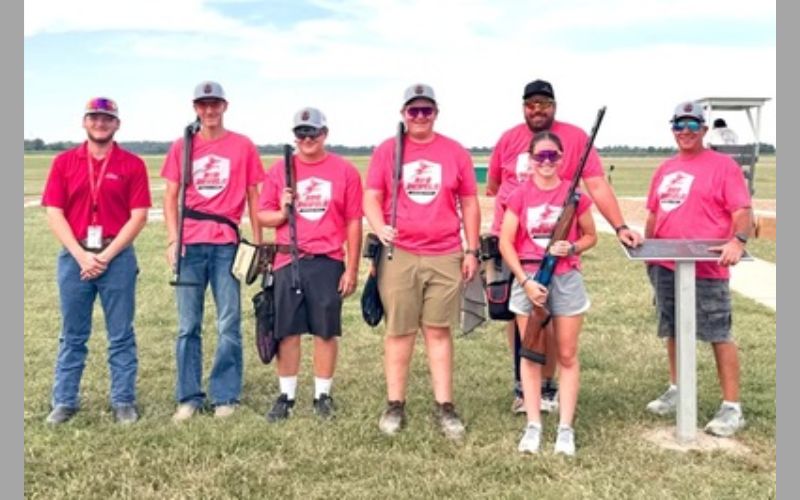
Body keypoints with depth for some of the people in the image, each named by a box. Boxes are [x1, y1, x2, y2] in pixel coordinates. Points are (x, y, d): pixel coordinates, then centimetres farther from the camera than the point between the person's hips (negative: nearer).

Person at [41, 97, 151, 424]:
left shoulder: (132, 165, 1)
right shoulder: (64, 162, 6)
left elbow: (138, 216, -4)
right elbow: (54, 214, 1)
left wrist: (106, 255, -11)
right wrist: (81, 255, -10)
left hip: (117, 258, -2)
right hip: (74, 257, 2)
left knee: (121, 335, 5)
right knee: (72, 335, 10)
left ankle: (123, 402, 13)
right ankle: (65, 402, 18)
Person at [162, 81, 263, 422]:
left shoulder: (243, 146, 5)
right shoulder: (182, 147, 9)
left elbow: (253, 196, 7)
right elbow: (170, 196, 9)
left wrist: (257, 242, 2)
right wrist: (172, 240, -2)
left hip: (226, 245, -1)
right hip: (189, 244, 2)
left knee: (229, 325, 2)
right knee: (187, 326, 6)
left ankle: (225, 396, 11)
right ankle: (188, 397, 15)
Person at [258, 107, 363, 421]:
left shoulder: (345, 171, 2)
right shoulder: (279, 170, 7)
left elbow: (353, 223, 1)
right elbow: (263, 215, 11)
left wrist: (352, 269, -3)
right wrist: (282, 212, -12)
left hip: (328, 263, -1)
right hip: (289, 262, 2)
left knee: (326, 332, 5)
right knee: (287, 332, 6)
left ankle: (323, 396, 18)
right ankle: (286, 396, 17)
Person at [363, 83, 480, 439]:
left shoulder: (455, 152, 7)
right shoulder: (387, 151, 5)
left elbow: (469, 203, 10)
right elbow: (371, 198, 2)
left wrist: (472, 251, 6)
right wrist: (380, 228, -18)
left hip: (446, 257, 1)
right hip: (398, 256, 0)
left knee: (439, 331, 5)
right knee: (399, 331, 5)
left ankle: (444, 407, 11)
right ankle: (395, 406, 14)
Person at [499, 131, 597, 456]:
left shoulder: (574, 194, -1)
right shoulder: (520, 195, -1)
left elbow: (590, 236, 10)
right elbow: (505, 242, -2)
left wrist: (572, 248, -12)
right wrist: (525, 280, -11)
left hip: (566, 279, 0)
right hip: (528, 279, 0)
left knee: (567, 356, 4)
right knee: (531, 355, 5)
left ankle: (565, 428, 11)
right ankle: (533, 426, 13)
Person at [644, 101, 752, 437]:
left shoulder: (722, 166, -4)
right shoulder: (665, 170, 15)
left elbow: (743, 211, -12)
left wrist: (738, 239, -30)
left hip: (707, 269, -6)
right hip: (665, 267, 7)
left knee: (719, 336, -4)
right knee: (673, 331, 16)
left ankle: (732, 407, 2)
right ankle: (676, 390, 31)